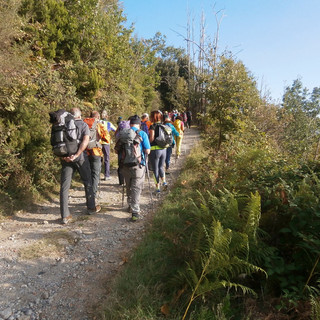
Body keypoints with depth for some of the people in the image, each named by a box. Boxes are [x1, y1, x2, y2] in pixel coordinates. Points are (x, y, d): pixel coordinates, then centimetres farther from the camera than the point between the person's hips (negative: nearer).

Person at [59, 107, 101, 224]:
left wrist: (63, 155, -10)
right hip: (80, 157, -2)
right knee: (88, 183, 15)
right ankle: (91, 208, 27)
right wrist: (76, 155, -17)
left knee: (64, 186, 5)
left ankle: (65, 216, 6)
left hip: (65, 157, 2)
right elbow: (85, 140, -15)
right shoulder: (84, 125, 2)